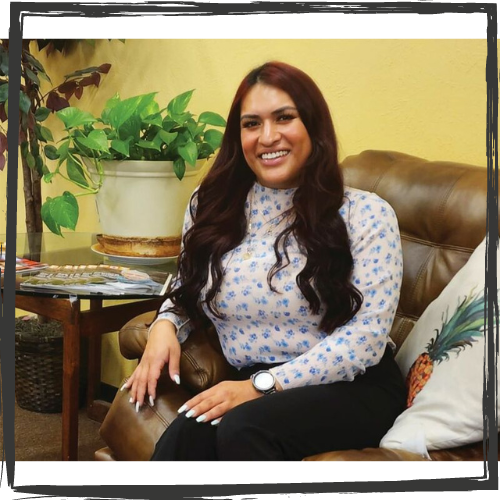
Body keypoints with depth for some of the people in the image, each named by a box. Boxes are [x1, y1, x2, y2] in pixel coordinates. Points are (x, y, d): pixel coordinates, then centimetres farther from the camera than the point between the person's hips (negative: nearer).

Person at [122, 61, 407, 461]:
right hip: (253, 388, 3)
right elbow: (187, 293, 24)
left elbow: (366, 336, -12)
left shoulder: (365, 214, -4)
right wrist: (165, 325, -1)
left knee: (243, 427, -34)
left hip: (352, 388, -2)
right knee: (189, 433, -32)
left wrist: (264, 384, -19)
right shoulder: (210, 209, 8)